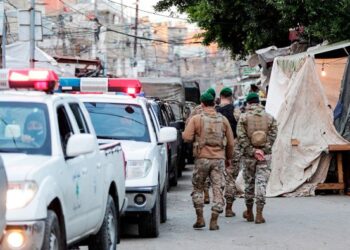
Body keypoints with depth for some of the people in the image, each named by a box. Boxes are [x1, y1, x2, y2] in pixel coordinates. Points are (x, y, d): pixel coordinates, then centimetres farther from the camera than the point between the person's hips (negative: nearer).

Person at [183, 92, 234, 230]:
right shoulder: (223, 120, 6)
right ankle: (214, 221, -2)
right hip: (219, 158, 2)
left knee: (198, 188, 13)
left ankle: (200, 219, 8)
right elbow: (230, 142, 8)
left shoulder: (196, 119, -3)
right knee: (217, 189, 3)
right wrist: (229, 157, 22)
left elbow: (187, 137, -11)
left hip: (202, 158, -1)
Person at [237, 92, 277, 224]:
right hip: (265, 155, 1)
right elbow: (273, 135, -3)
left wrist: (252, 151, -9)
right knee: (262, 183, -1)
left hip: (249, 155, 0)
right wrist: (263, 150, -4)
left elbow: (242, 138, -10)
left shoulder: (243, 117, -3)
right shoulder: (269, 117, 3)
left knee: (249, 183, 13)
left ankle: (249, 212, 23)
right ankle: (259, 214, -8)